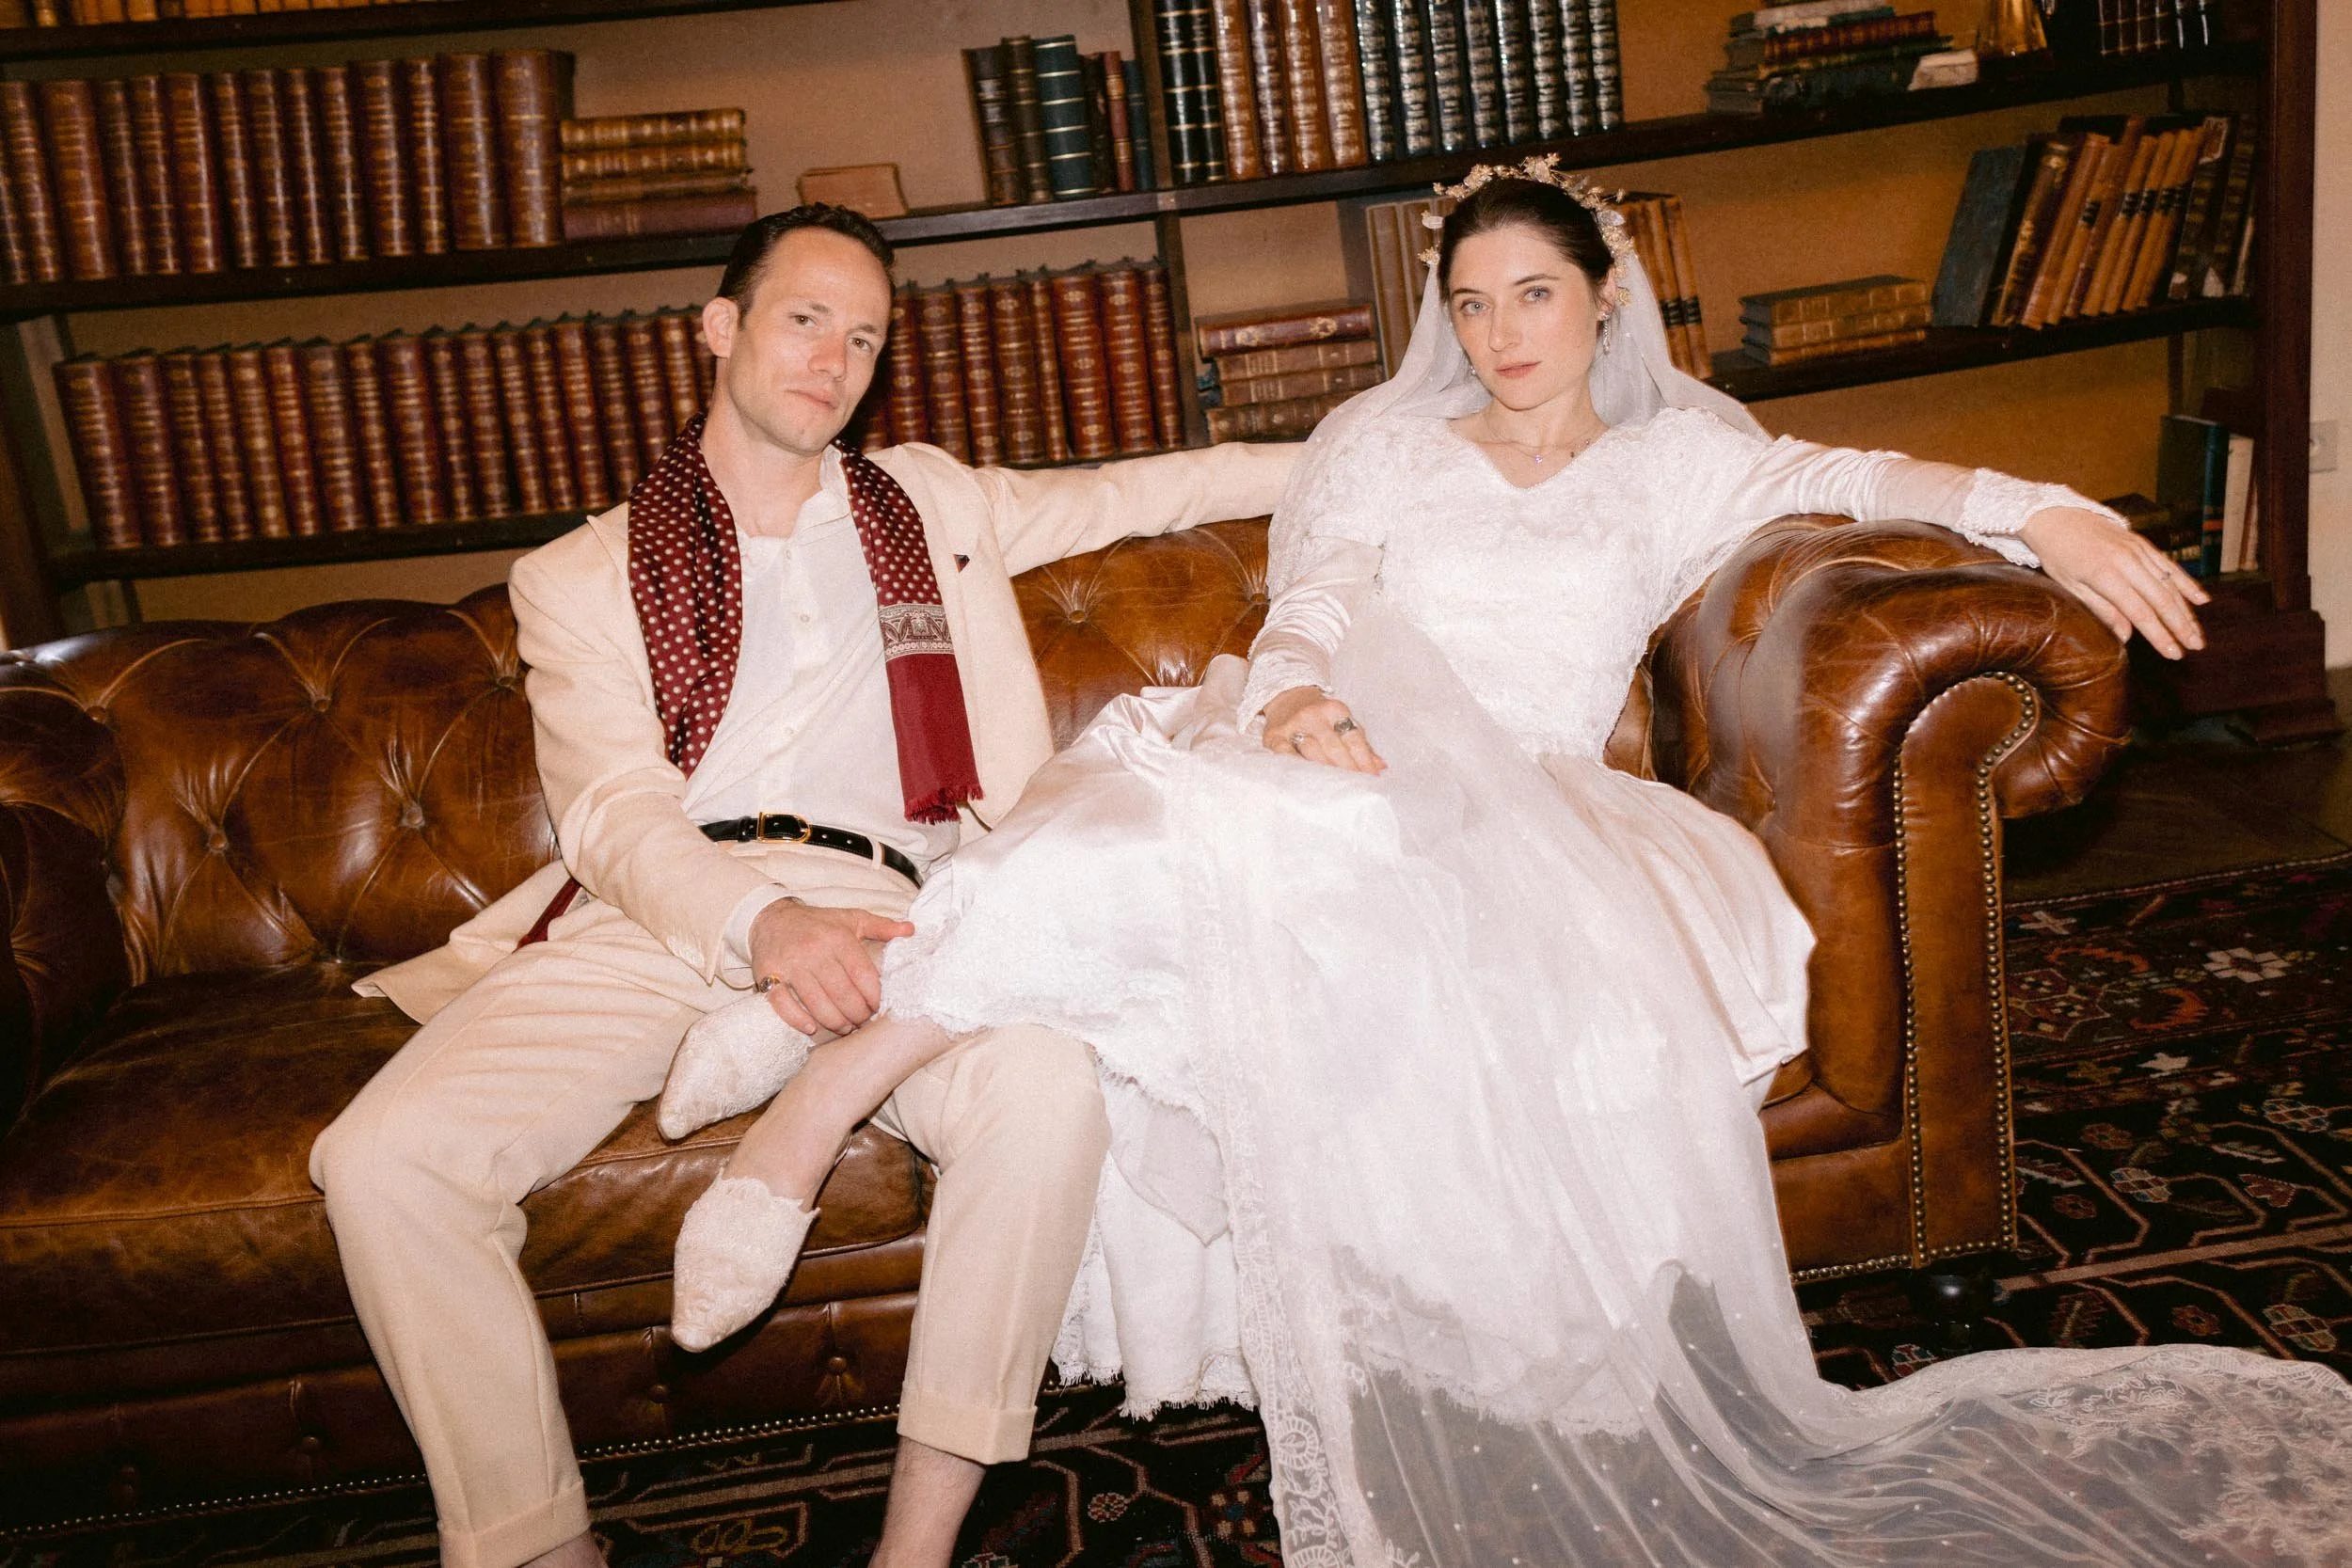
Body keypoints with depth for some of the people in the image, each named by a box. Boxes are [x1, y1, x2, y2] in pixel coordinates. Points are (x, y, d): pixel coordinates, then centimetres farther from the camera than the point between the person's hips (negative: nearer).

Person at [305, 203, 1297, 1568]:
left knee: (1047, 1091, -32)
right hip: (653, 919, 0)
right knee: (386, 1159, -24)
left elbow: (1133, 491, 33)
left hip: (872, 906, 0)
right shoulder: (582, 577, 14)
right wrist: (757, 921, -21)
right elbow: (614, 816, 0)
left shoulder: (930, 504, 24)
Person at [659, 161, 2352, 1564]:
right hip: (1351, 769, 0)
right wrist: (1295, 696, -16)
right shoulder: (1384, 442, 24)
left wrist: (2045, 511, -12)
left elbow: (1841, 477, 7)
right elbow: (1311, 612, 9)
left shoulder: (1669, 461, 25)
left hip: (1518, 815, 1)